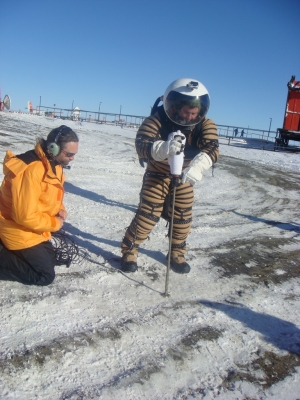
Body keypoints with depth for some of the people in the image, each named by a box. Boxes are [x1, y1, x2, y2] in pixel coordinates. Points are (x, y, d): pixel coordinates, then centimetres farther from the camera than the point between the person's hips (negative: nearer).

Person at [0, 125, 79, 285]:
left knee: (50, 260, 22)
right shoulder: (31, 170, -32)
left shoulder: (53, 164, -1)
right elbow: (25, 215, -31)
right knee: (45, 275, -4)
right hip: (20, 231, -9)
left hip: (35, 228, 9)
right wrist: (54, 223, -17)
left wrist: (60, 210, -6)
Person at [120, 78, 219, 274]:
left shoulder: (205, 125, -18)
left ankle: (177, 253, 29)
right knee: (148, 213, -7)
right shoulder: (158, 119, -27)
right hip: (157, 173, -3)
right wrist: (164, 148, -58)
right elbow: (142, 145, -37)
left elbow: (212, 149, -31)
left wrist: (197, 166, -53)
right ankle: (129, 250, 13)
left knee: (183, 217, 8)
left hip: (184, 177, 4)